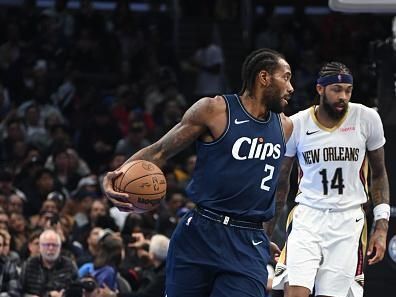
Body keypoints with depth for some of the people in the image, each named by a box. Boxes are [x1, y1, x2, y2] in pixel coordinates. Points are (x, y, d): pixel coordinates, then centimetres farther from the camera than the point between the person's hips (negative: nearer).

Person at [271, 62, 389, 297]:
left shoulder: (367, 119, -1)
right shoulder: (296, 125, -1)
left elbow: (379, 174, 10)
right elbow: (281, 180, 12)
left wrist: (382, 226, 3)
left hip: (348, 223, 0)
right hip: (308, 217, 0)